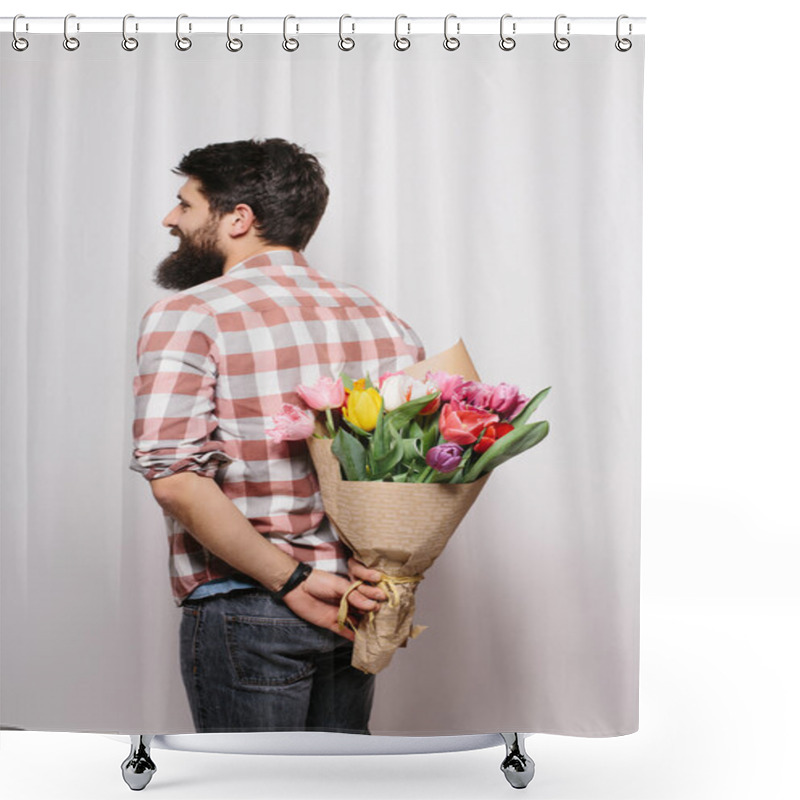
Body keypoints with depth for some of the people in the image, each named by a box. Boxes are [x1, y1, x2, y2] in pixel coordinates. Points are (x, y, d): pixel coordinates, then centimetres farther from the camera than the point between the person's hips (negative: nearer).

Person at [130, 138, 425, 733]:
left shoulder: (187, 316, -9)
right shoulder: (378, 317, 9)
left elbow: (176, 478, -21)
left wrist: (291, 582, -17)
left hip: (246, 614, -5)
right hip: (355, 608, 6)